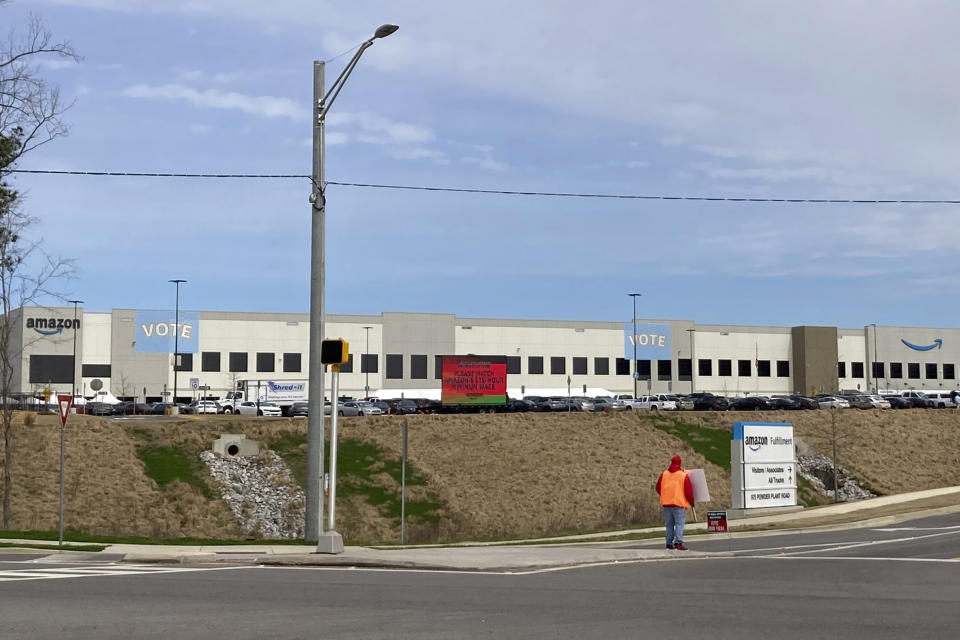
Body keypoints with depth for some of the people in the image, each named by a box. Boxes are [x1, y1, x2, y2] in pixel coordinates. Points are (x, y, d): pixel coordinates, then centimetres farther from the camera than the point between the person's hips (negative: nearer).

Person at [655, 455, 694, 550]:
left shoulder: (664, 474, 6)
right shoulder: (684, 475, -4)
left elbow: (658, 488, 13)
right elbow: (688, 491, -5)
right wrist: (691, 501, 10)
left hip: (666, 503, 4)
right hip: (679, 503, -4)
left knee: (669, 524, 12)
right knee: (679, 524, -6)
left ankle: (669, 543, 11)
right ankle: (678, 542, -20)